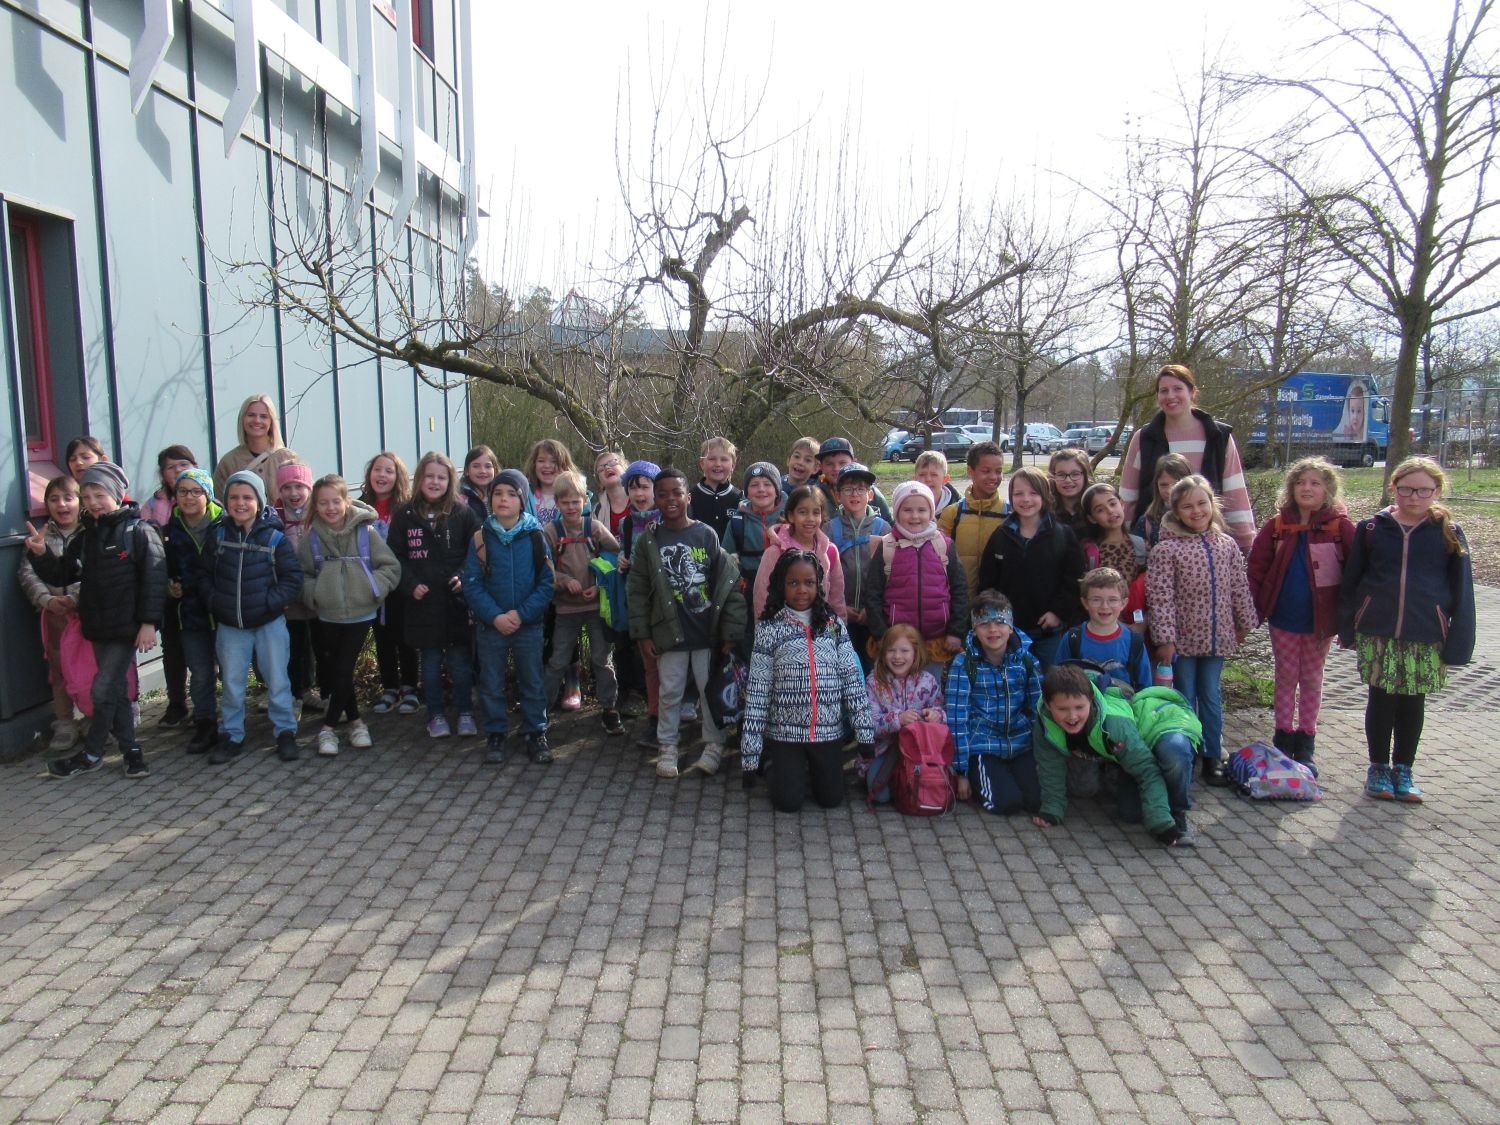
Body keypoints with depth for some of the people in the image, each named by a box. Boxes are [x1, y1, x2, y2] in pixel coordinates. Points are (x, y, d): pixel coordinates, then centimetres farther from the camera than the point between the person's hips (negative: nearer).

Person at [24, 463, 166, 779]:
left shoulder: (138, 531, -8)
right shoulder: (85, 537, 12)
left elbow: (154, 578, -13)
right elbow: (61, 575, 14)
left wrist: (148, 622, -17)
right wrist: (41, 555, -7)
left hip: (127, 627, -7)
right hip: (98, 628, 7)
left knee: (104, 691, -4)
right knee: (117, 692, 12)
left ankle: (91, 753, 11)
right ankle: (131, 750, 21)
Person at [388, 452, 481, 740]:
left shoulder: (462, 513, 1)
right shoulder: (405, 515, 3)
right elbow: (395, 557, 3)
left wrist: (464, 577, -14)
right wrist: (410, 585, -9)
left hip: (456, 600, -1)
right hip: (421, 602, 1)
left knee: (460, 660, 4)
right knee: (430, 661, 9)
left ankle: (465, 713, 16)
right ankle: (436, 715, 20)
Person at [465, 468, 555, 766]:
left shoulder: (536, 536, -4)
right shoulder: (481, 537, -3)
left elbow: (547, 582, -6)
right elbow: (471, 584, -4)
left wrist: (521, 614, -16)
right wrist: (495, 616, -15)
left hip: (529, 624, -1)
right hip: (490, 625, 1)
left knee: (532, 682, 9)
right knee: (491, 683, 9)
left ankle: (536, 734, 22)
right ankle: (495, 736, 23)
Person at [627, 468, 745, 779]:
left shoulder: (707, 535, -3)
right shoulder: (648, 542, 1)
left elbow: (730, 585, -3)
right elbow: (637, 592, 4)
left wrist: (731, 633, -6)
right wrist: (641, 634, -2)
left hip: (707, 633, -1)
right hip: (669, 634, 1)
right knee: (670, 692, 9)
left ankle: (714, 745, 23)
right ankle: (668, 748, 23)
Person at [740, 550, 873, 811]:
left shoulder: (834, 625, 1)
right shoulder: (770, 628, -7)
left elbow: (852, 678, 1)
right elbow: (757, 689, -8)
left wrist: (864, 730, -3)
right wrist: (750, 749, -9)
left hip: (829, 731, 2)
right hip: (785, 733, -2)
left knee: (831, 799, 9)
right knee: (788, 802, 0)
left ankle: (809, 770, 40)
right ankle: (775, 766, 32)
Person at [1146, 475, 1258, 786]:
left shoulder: (1227, 545, 2)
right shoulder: (1166, 549, -13)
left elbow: (1239, 588, 10)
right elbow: (1160, 596, -16)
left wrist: (1245, 623, 14)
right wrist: (1164, 638, -19)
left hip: (1216, 638, 4)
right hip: (1182, 639, -3)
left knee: (1211, 698, 13)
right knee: (1186, 699, 7)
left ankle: (1213, 757, 23)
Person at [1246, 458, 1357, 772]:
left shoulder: (1339, 526, -8)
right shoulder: (1276, 526, -3)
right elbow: (1256, 568, -2)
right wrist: (1254, 608, -8)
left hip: (1321, 619, -1)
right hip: (1283, 619, 1)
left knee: (1312, 679, 13)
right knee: (1286, 677, 11)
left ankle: (1306, 741, 23)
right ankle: (1284, 736, 22)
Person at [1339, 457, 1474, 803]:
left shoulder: (1449, 533, 0)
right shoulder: (1372, 528, 1)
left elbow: (1461, 592, 2)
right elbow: (1351, 582, 5)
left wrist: (1458, 643, -3)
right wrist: (1347, 629, 2)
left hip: (1427, 637, 0)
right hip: (1377, 632, 0)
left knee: (1412, 703, 10)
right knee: (1381, 699, 6)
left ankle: (1403, 768, 25)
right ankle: (1378, 767, 21)